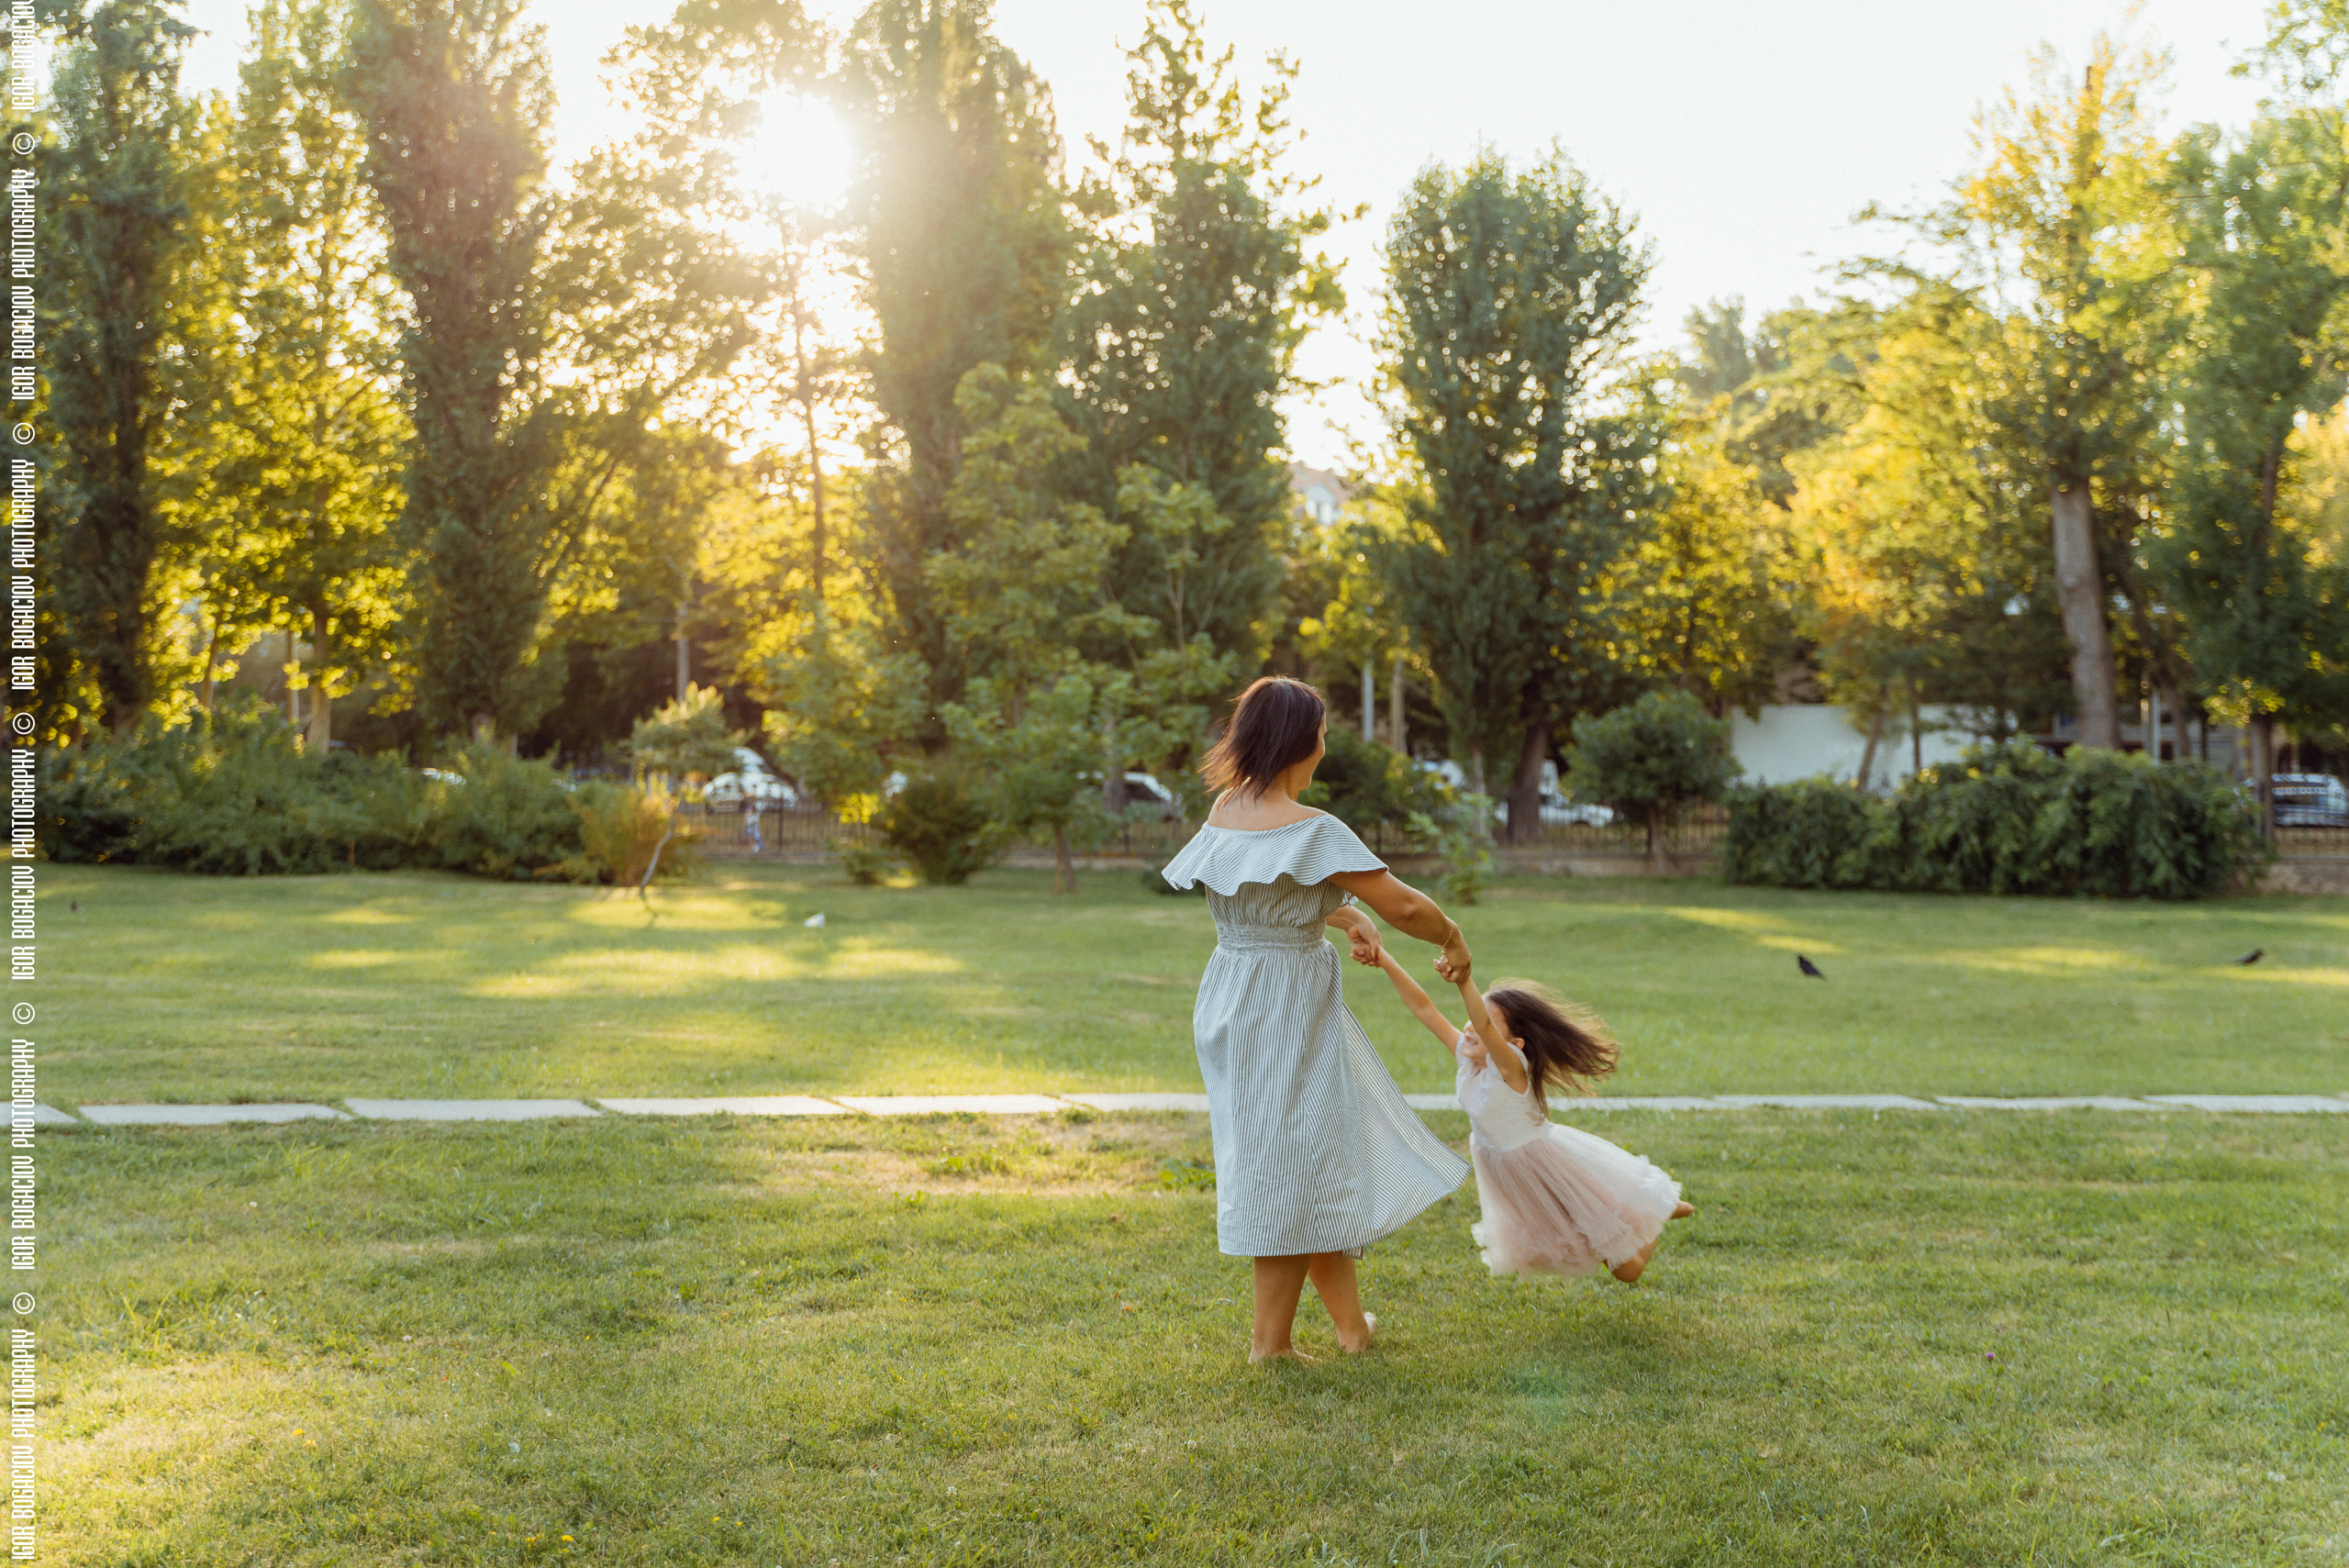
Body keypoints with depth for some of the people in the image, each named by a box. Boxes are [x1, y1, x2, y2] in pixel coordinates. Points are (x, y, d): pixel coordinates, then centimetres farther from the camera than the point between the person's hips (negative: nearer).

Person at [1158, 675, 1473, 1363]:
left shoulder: (1225, 809, 3)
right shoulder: (1311, 829, -20)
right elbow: (1403, 904, -18)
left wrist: (1346, 916, 13)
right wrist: (1452, 939, 0)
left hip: (1235, 999, 8)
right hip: (1287, 1012, -8)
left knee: (1320, 1156, 18)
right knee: (1295, 1165, 4)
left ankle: (1350, 1321, 28)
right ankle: (1270, 1342, 15)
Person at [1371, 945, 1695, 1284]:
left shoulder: (1510, 1067, -33)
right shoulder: (1465, 1056, -14)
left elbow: (1484, 1025, -54)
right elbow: (1423, 1008, -18)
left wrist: (1464, 982, -71)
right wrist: (1387, 963, -27)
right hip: (1507, 1170, 7)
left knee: (1628, 1271, 7)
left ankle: (1657, 1212, 36)